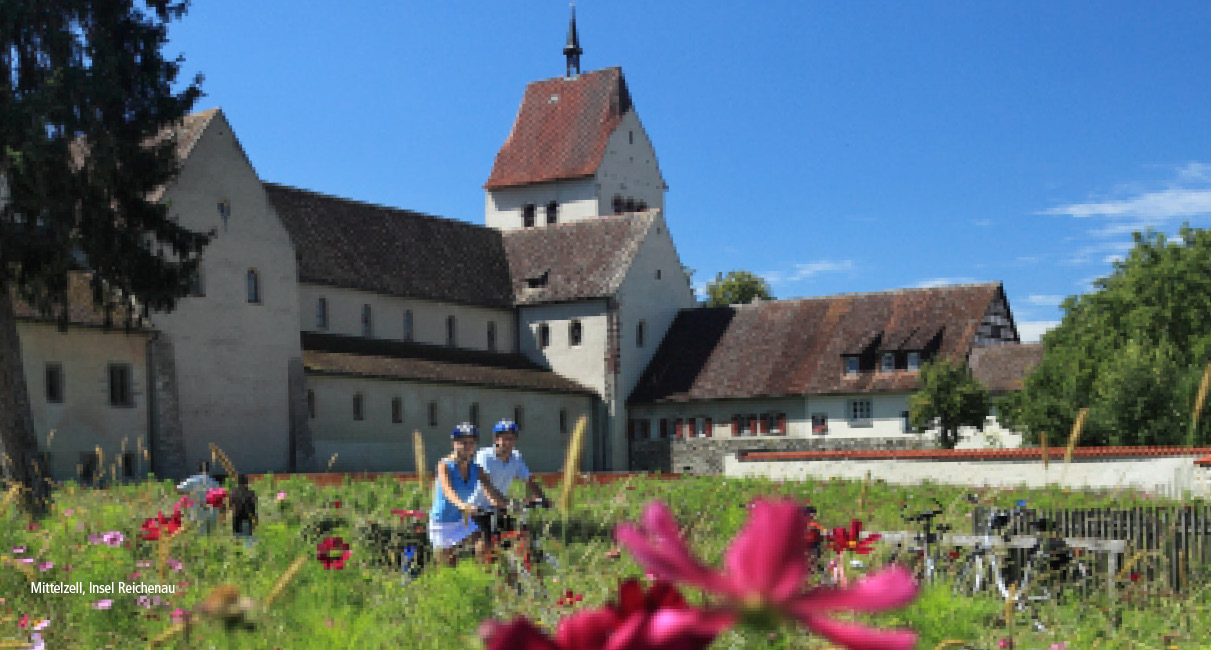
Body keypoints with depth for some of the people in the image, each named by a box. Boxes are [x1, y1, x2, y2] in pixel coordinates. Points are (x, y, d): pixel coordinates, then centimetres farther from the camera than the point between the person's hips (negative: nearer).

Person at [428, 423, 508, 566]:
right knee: (446, 564, 3)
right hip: (441, 523, -4)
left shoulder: (476, 470, -4)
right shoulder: (445, 466, -18)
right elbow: (448, 490, -36)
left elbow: (490, 491, -17)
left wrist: (506, 504, -38)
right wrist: (463, 506, -57)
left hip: (463, 521, 4)